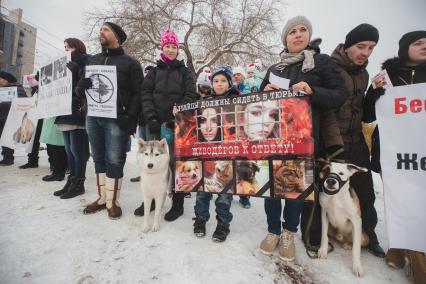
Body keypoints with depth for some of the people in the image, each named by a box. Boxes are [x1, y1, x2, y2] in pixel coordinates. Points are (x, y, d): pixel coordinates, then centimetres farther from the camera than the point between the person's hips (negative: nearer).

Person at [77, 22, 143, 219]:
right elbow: (82, 86, 19)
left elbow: (138, 93, -5)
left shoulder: (130, 63, 3)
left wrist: (130, 118, -16)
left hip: (116, 119, -6)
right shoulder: (92, 61, 20)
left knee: (114, 160, -2)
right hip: (93, 116, 6)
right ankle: (102, 198, 23)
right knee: (99, 158, 10)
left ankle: (112, 202, 10)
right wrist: (77, 104, -2)